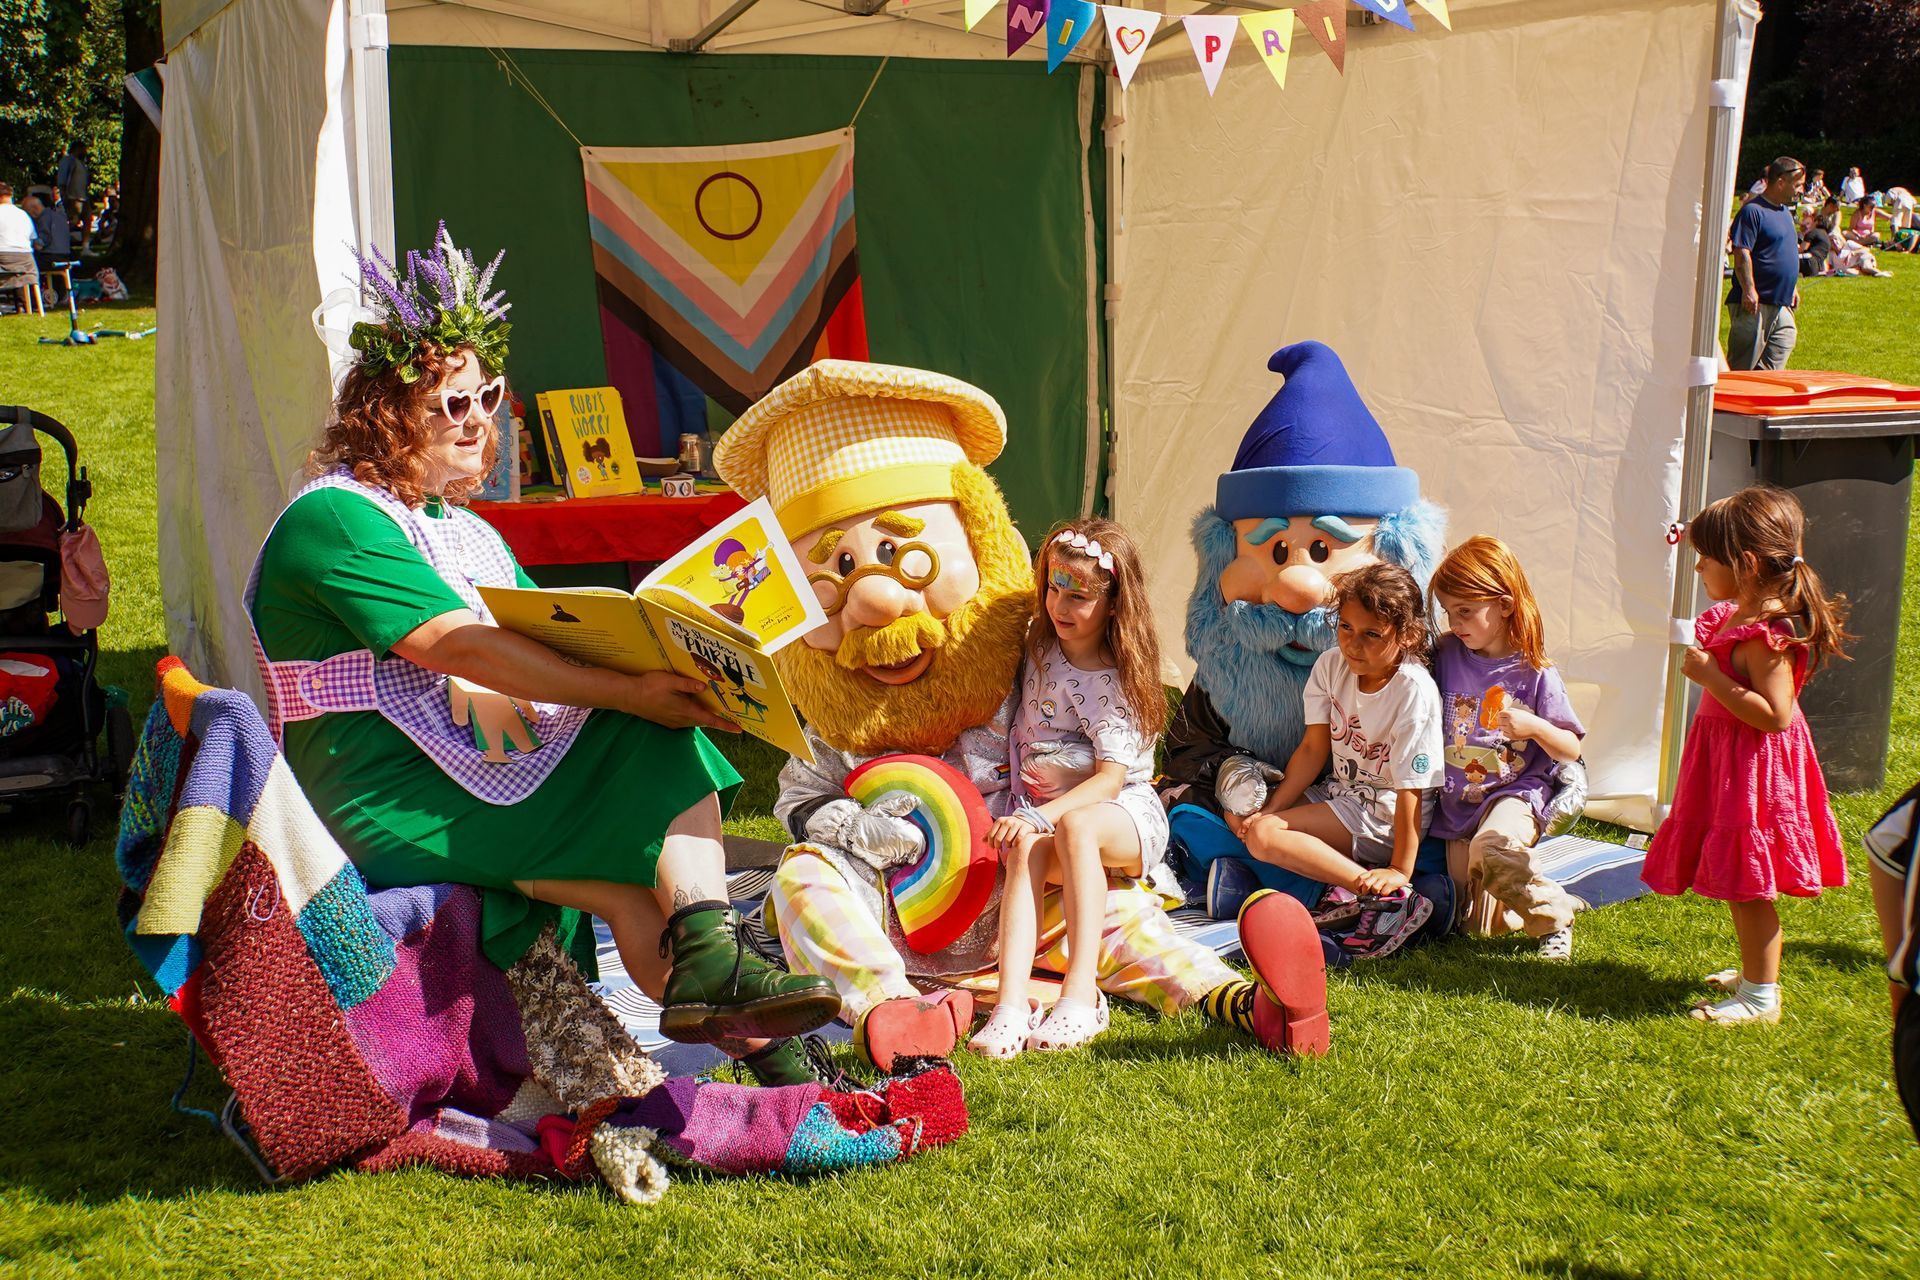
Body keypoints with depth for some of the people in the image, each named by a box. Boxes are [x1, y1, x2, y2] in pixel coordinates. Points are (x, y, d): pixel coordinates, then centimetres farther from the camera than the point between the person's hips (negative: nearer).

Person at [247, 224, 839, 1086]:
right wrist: (630, 694, -26)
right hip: (386, 802, -8)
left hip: (487, 769, 8)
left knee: (669, 746, -16)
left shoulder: (466, 530, 22)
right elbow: (464, 649, -21)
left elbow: (549, 640, 10)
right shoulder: (332, 518, -9)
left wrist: (670, 669, -10)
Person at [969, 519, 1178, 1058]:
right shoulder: (1038, 648, 9)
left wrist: (1043, 815, -33)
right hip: (1043, 812, 4)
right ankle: (1011, 1004, -48)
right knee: (1026, 849, -32)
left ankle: (1081, 993, -44)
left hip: (1125, 813, -4)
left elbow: (1111, 778, -20)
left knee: (1074, 826, -39)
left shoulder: (1115, 682, -11)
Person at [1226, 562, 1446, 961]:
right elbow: (1314, 748, 1)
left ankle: (1390, 898, -26)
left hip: (1384, 812, -9)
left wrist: (1400, 871, -23)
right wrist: (1271, 807, -9)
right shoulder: (1332, 666, -3)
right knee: (1239, 815, 2)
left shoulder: (1415, 692, -22)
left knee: (1263, 836, -22)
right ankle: (1350, 870, -11)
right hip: (1342, 792, 9)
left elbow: (1410, 789, -23)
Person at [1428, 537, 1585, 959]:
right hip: (1459, 804, 4)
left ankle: (1554, 913, -13)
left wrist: (1535, 727, -21)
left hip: (1515, 792, -4)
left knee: (1491, 847, -38)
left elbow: (1571, 750, -3)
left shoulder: (1534, 673, -8)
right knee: (1479, 924, 1)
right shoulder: (1446, 655, 1)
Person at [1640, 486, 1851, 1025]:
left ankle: (1761, 996, 9)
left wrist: (1711, 676, -28)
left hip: (1752, 768, -10)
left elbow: (1774, 714, -30)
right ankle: (1756, 971, 35)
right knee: (1740, 883, 21)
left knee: (1746, 884, -1)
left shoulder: (1765, 635, -25)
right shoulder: (1738, 616, 6)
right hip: (1729, 759, 10)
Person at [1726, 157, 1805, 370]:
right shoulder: (1752, 211, -11)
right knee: (1744, 367, -4)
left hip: (1782, 304, 9)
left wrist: (1793, 288, 26)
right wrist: (1749, 290, -22)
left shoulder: (1785, 212, 18)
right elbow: (1742, 253, -17)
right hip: (1755, 304, -9)